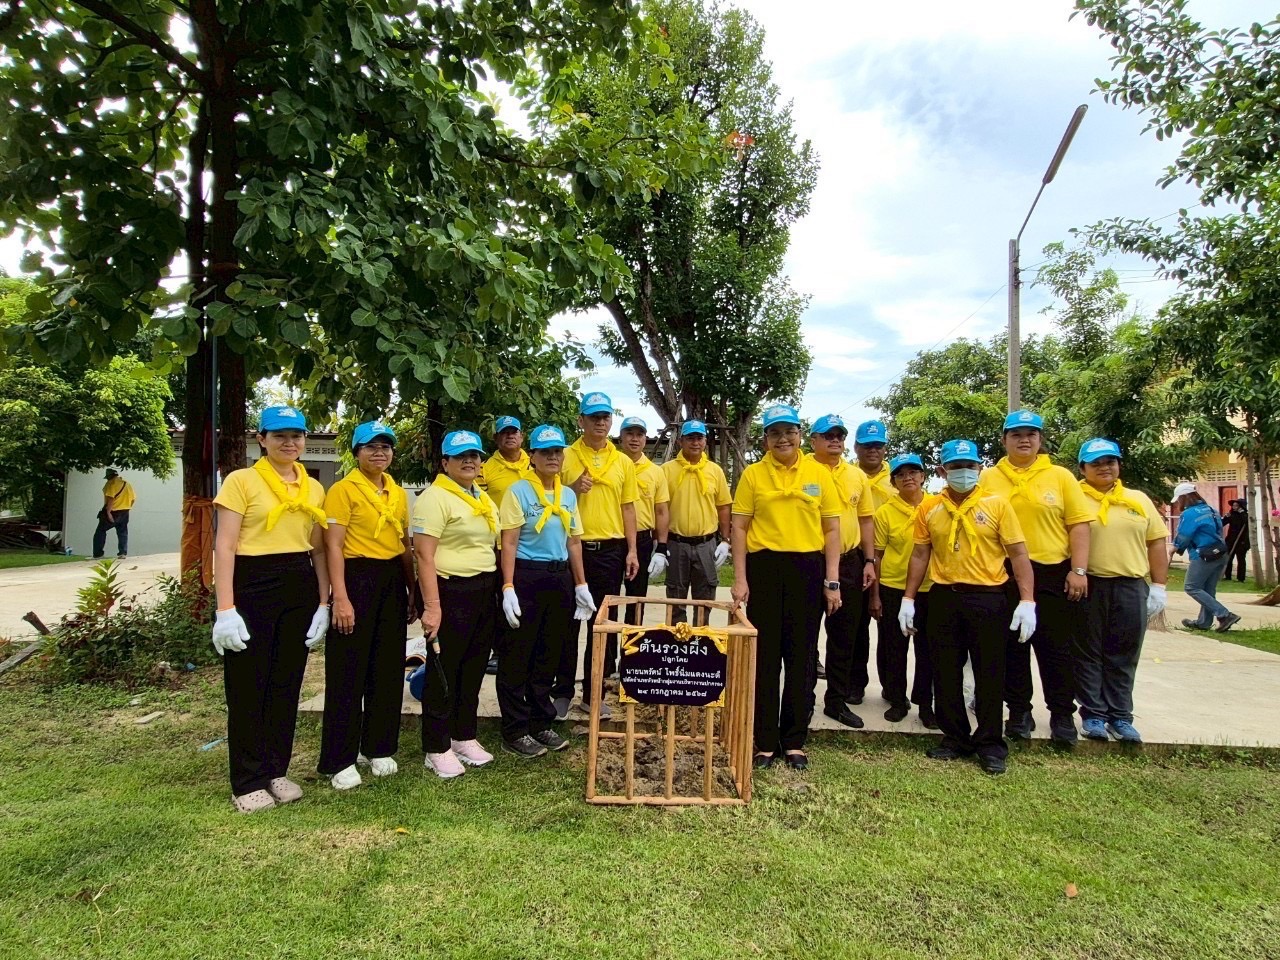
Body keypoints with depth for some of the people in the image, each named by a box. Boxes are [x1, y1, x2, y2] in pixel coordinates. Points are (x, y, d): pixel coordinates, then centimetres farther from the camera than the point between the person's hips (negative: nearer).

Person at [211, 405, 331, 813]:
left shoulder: (314, 489, 11)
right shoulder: (242, 481, -4)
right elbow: (224, 546, -8)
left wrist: (323, 603, 6)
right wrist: (225, 608, -14)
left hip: (300, 587, 5)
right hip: (252, 586, -5)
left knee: (286, 683, 12)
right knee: (248, 687, 3)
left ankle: (276, 772, 25)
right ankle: (248, 783, 16)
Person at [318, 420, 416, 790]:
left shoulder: (398, 493, 13)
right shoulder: (343, 490, -6)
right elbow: (333, 547, -11)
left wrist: (412, 591, 14)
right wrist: (341, 598, -18)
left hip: (392, 582, 7)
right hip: (357, 579, -6)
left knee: (388, 669, 11)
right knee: (348, 673, -1)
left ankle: (380, 749, 25)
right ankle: (339, 760, 9)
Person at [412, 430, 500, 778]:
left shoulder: (484, 499, 15)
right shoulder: (434, 498, -11)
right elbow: (424, 555, -17)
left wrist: (502, 589, 14)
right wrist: (431, 606, -22)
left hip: (485, 592, 8)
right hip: (451, 592, -8)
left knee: (473, 669, 15)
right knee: (444, 671, 2)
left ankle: (464, 737, 29)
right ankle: (437, 749, 14)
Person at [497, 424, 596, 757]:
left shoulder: (569, 495, 11)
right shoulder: (519, 491, -6)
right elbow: (509, 543, -10)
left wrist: (580, 585, 12)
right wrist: (508, 588, -17)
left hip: (560, 579, 6)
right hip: (526, 578, -6)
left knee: (549, 655, 14)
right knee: (516, 657, 2)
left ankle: (541, 723, 27)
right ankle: (515, 731, 13)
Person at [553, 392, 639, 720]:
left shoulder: (623, 462, 8)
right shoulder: (565, 457, 0)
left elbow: (627, 508, 9)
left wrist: (632, 551, 2)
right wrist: (573, 490, -17)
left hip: (610, 550, 2)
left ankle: (593, 692, 21)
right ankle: (562, 691, 18)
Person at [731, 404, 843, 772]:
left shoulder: (819, 474, 5)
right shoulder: (753, 474, 2)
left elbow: (832, 529, 5)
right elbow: (739, 527, 1)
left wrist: (832, 581, 0)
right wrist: (740, 578, -6)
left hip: (808, 568, 1)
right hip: (764, 567, -1)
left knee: (802, 657, 8)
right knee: (764, 656, 5)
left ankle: (794, 741, 22)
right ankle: (764, 741, 18)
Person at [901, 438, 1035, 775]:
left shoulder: (996, 504, -1)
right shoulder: (929, 507, 5)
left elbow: (1018, 554, -3)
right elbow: (920, 554, 9)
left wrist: (1027, 601, -11)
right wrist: (908, 599, 5)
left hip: (988, 598, -2)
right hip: (943, 598, 3)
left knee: (989, 674, 5)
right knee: (946, 673, 9)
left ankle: (990, 744, 18)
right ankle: (955, 738, 24)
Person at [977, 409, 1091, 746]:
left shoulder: (1061, 476, 3)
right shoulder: (988, 478, 4)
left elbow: (1079, 525, 0)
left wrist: (1078, 570, -7)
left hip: (1053, 574, -1)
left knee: (1056, 648, 6)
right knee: (1012, 648, 10)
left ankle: (1062, 715, 19)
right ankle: (1019, 712, 22)